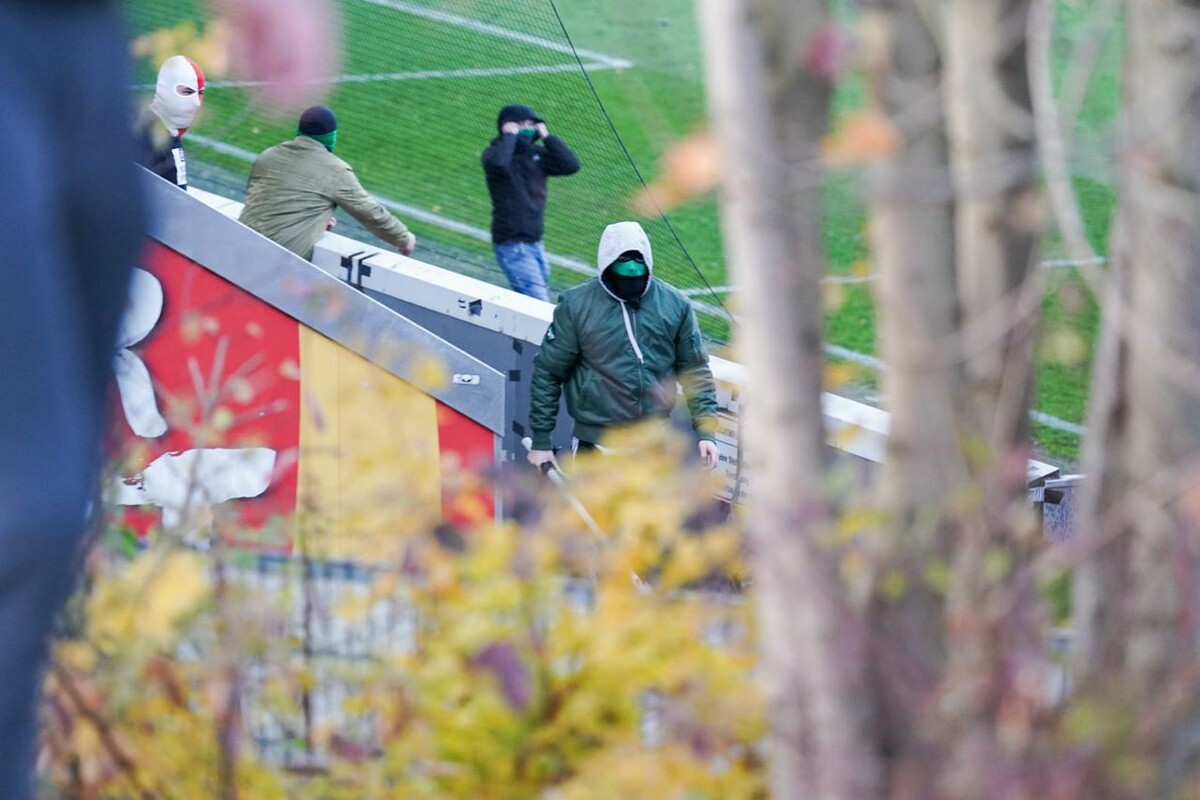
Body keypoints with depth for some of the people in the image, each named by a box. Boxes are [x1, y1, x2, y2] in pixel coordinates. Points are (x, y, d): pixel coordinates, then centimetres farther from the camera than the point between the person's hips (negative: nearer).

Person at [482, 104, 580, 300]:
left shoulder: (537, 153, 9)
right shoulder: (494, 153, -9)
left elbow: (571, 165, -1)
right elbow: (497, 163, -34)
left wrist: (547, 137, -5)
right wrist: (509, 136, -19)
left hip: (535, 243, 7)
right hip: (512, 245, -7)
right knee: (537, 301, -14)